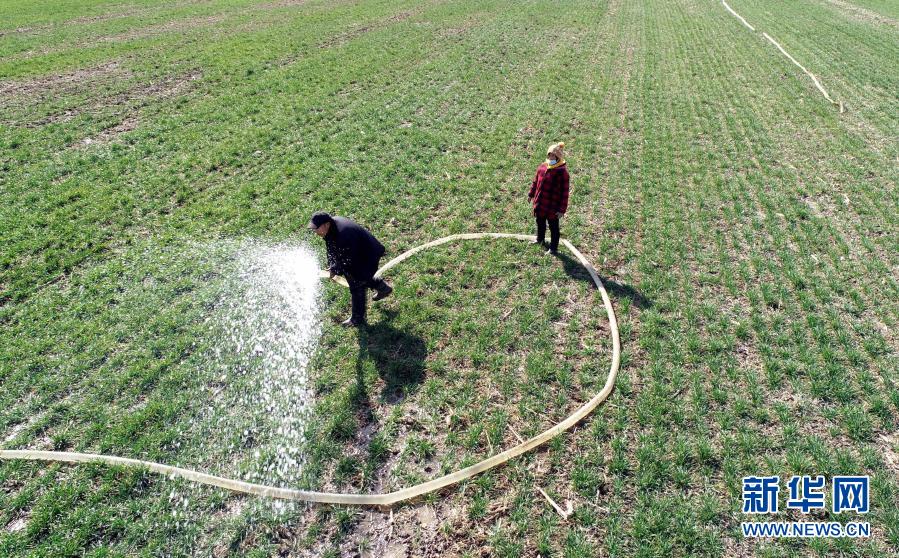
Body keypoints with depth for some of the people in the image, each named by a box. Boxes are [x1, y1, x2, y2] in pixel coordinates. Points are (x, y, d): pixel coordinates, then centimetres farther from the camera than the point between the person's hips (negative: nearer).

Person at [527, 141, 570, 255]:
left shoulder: (562, 172, -19)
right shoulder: (542, 166, 1)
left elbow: (564, 192, -17)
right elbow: (535, 181, 17)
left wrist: (562, 209, -17)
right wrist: (531, 194, 21)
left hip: (552, 207, -7)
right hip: (539, 203, 7)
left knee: (553, 227, 7)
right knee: (540, 222, 26)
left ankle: (553, 248, 22)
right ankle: (540, 239, 51)